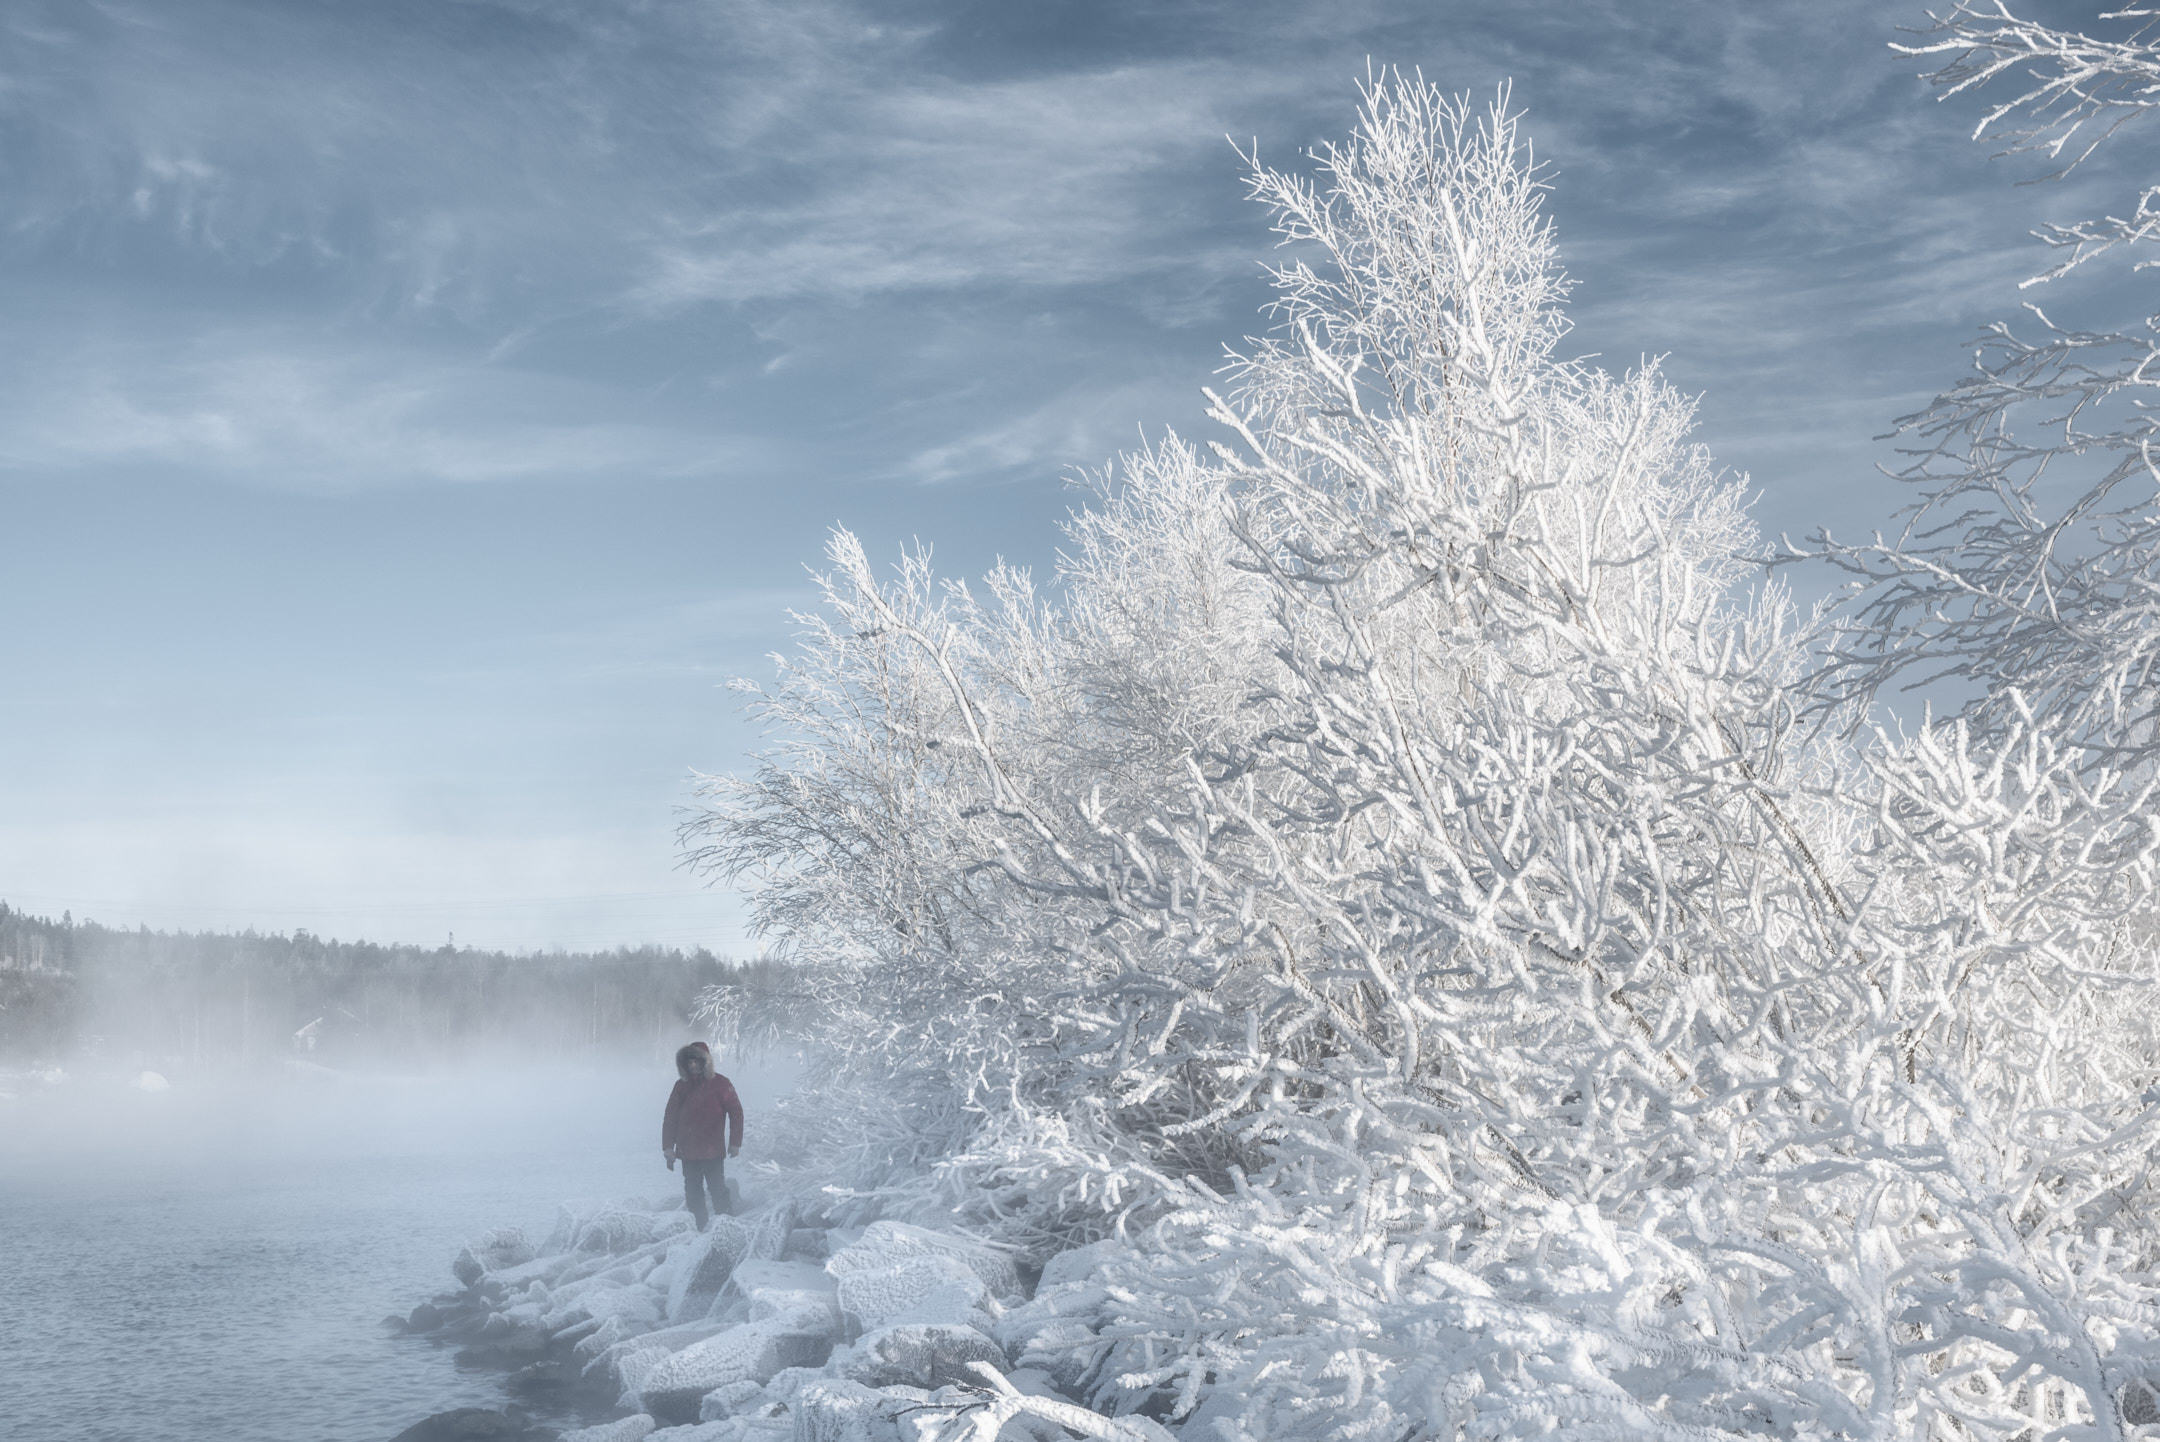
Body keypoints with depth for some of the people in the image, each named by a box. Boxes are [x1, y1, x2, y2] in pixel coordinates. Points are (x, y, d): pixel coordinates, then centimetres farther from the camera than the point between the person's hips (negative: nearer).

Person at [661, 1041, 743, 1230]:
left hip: (713, 1152, -4)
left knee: (718, 1191, -1)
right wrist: (668, 1148, 1)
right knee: (693, 1195, 8)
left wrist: (735, 1143, -7)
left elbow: (736, 1113, -3)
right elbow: (670, 1118, 7)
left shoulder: (720, 1084, -5)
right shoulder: (681, 1086, 5)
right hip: (688, 1153, 4)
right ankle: (699, 1228, 16)